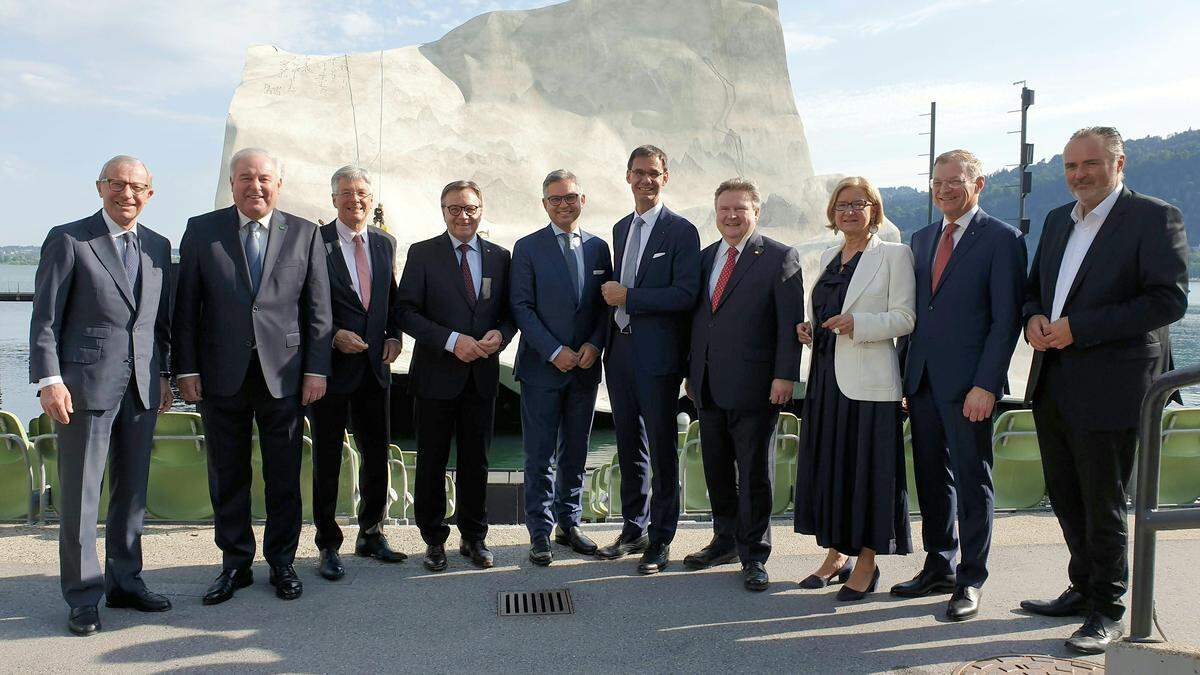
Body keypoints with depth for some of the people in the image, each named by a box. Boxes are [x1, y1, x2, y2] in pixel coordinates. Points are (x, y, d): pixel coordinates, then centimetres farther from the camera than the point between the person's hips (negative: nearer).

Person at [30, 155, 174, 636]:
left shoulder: (158, 246, 12)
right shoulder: (68, 240, -2)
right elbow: (45, 317, -6)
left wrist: (163, 374, 10)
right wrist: (49, 379, -12)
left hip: (142, 388, 5)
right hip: (86, 385, -5)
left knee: (132, 491, 12)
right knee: (79, 494, 2)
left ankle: (124, 583, 24)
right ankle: (83, 597, 13)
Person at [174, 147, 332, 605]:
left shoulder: (305, 234, 5)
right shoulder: (201, 231, 5)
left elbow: (318, 309, 3)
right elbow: (186, 306, 4)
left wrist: (316, 369, -3)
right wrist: (186, 368, -2)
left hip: (283, 374, 0)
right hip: (222, 376, 1)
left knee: (284, 477, 7)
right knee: (227, 477, 9)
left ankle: (281, 563, 21)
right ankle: (235, 564, 23)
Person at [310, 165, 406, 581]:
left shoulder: (385, 244, 10)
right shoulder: (315, 242, -7)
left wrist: (395, 336, 0)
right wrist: (334, 335, -18)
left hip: (374, 366, 5)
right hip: (332, 367, -5)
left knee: (377, 456, 13)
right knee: (327, 461, 6)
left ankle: (371, 535, 30)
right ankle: (328, 546, 18)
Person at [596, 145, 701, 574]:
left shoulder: (681, 231, -8)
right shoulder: (621, 228, 15)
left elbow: (686, 295, -17)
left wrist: (627, 297, -16)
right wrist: (612, 294, 4)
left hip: (658, 355, -7)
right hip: (620, 349, 7)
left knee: (662, 449, 3)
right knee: (629, 446, 15)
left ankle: (661, 540, 14)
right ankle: (634, 529, 28)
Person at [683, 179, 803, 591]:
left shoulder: (780, 258, -4)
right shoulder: (704, 258, 13)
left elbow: (790, 323, -8)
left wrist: (785, 376, -14)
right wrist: (691, 372, 14)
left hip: (753, 386, -6)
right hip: (708, 386, 6)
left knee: (754, 472, 3)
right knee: (717, 469, 14)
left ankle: (753, 556, 15)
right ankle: (725, 540, 30)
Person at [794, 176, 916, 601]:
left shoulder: (894, 255, -2)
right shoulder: (828, 257, 16)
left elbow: (904, 319, -8)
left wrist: (858, 323, -21)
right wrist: (808, 329, 4)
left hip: (869, 382, -6)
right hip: (826, 377, 7)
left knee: (868, 467, -1)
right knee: (826, 465, 10)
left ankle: (866, 564, 10)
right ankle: (836, 553, 24)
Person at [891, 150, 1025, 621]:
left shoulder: (1002, 239, -5)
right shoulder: (922, 238, 15)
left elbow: (1006, 318, -10)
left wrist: (986, 385, -16)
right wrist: (907, 377, 10)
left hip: (968, 384, -6)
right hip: (922, 379, 6)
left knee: (972, 481, 3)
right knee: (932, 477, 13)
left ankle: (970, 581, 14)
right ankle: (938, 568, 26)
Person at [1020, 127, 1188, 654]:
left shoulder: (1155, 217, -8)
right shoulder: (1058, 220, 14)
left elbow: (1169, 299, -17)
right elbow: (1034, 286, 22)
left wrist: (1078, 328, -20)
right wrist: (1033, 317, -2)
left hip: (1108, 387, -7)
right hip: (1052, 385, 7)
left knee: (1102, 505, 2)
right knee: (1065, 496, 17)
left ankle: (1107, 611, 17)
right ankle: (1083, 588, 34)